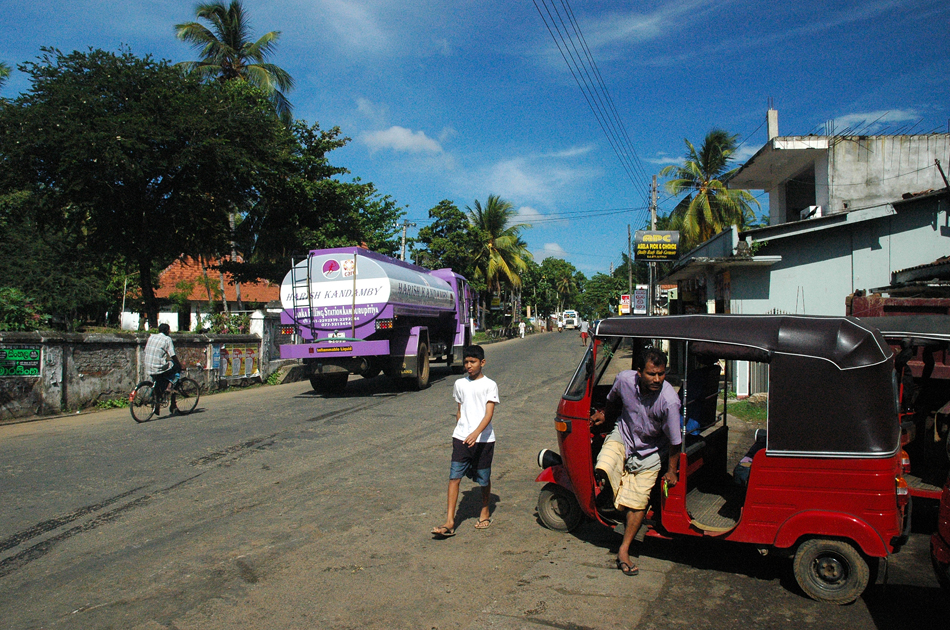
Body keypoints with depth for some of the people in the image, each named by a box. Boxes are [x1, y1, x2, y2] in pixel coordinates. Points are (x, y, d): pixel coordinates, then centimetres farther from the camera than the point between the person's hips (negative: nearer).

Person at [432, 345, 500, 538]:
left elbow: (489, 413, -13)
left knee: (484, 478, 10)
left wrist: (476, 433, -27)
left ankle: (485, 511, 34)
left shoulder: (490, 385, -5)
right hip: (461, 438, 3)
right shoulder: (460, 384, 8)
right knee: (454, 477, -7)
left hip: (483, 439, -3)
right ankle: (449, 522, -7)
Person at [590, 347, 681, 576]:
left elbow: (674, 441, -17)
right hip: (623, 435, 2)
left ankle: (624, 551, 14)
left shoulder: (669, 401, -31)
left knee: (637, 503, -2)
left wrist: (672, 471, -8)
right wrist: (605, 414, 20)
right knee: (603, 468, -27)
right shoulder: (624, 379, -23)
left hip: (649, 451, -2)